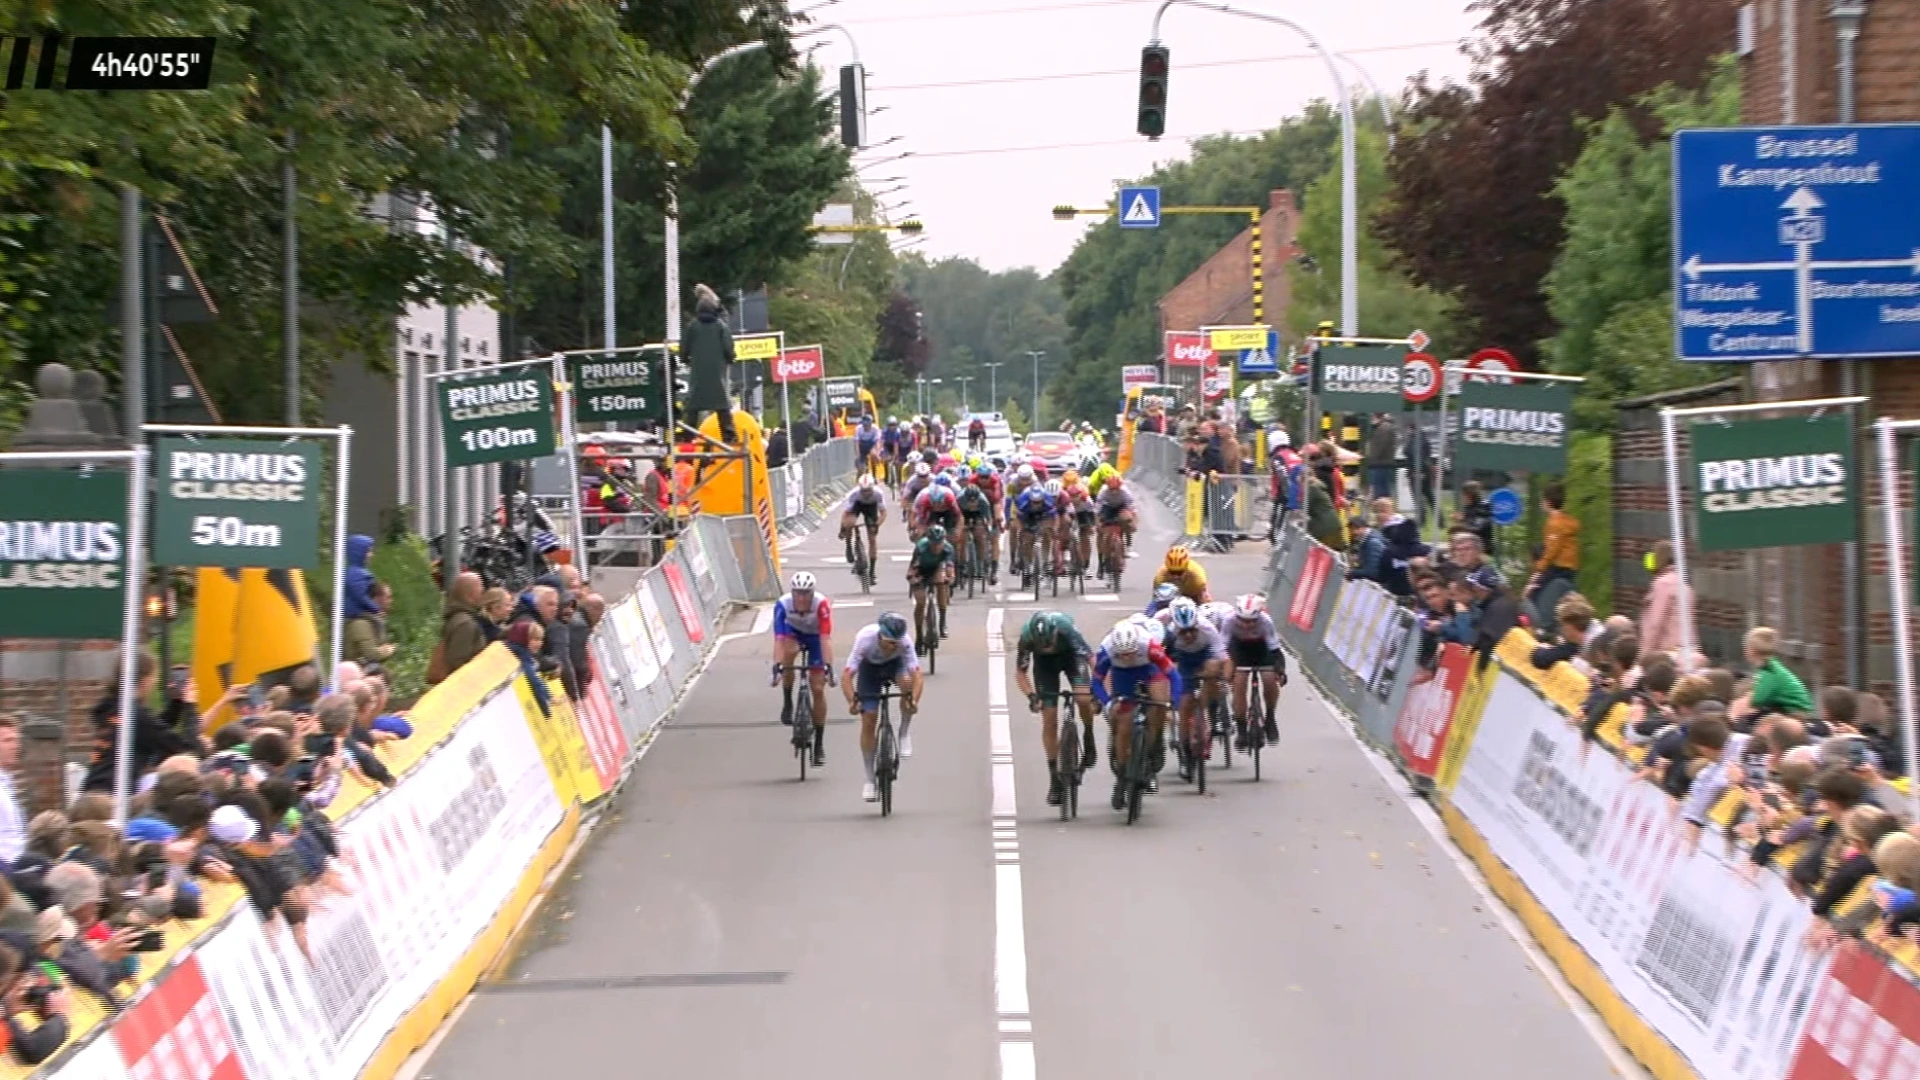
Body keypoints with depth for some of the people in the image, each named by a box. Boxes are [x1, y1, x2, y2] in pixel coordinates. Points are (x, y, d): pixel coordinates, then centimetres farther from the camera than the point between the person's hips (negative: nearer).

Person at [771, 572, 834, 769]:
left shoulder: (822, 604, -35)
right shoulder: (783, 605, -32)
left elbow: (826, 638, -40)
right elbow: (778, 638, -37)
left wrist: (828, 665, -51)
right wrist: (777, 665, -50)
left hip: (815, 637, -1)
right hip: (793, 632, 1)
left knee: (818, 689, -6)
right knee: (789, 651, -36)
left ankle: (819, 744, 4)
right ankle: (787, 703, -17)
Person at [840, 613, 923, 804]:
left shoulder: (905, 641, -35)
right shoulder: (865, 639, -38)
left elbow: (916, 675, -40)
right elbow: (846, 675, -39)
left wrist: (914, 700, -58)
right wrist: (852, 701, -54)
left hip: (895, 664, 0)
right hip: (870, 667, 0)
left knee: (907, 683, -35)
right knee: (868, 721, -8)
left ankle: (904, 734, -11)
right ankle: (870, 779, 3)